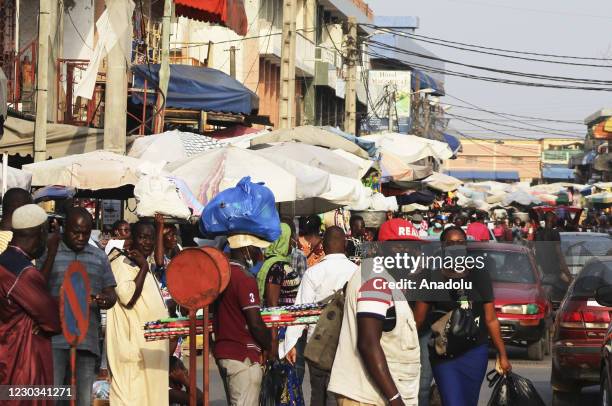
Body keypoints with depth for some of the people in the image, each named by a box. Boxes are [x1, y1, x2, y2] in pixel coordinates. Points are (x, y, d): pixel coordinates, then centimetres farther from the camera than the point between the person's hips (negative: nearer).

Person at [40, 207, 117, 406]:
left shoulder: (100, 257, 16)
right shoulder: (50, 253, 5)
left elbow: (111, 294, 16)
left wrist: (107, 300, -8)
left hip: (88, 339, 3)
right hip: (55, 338, -3)